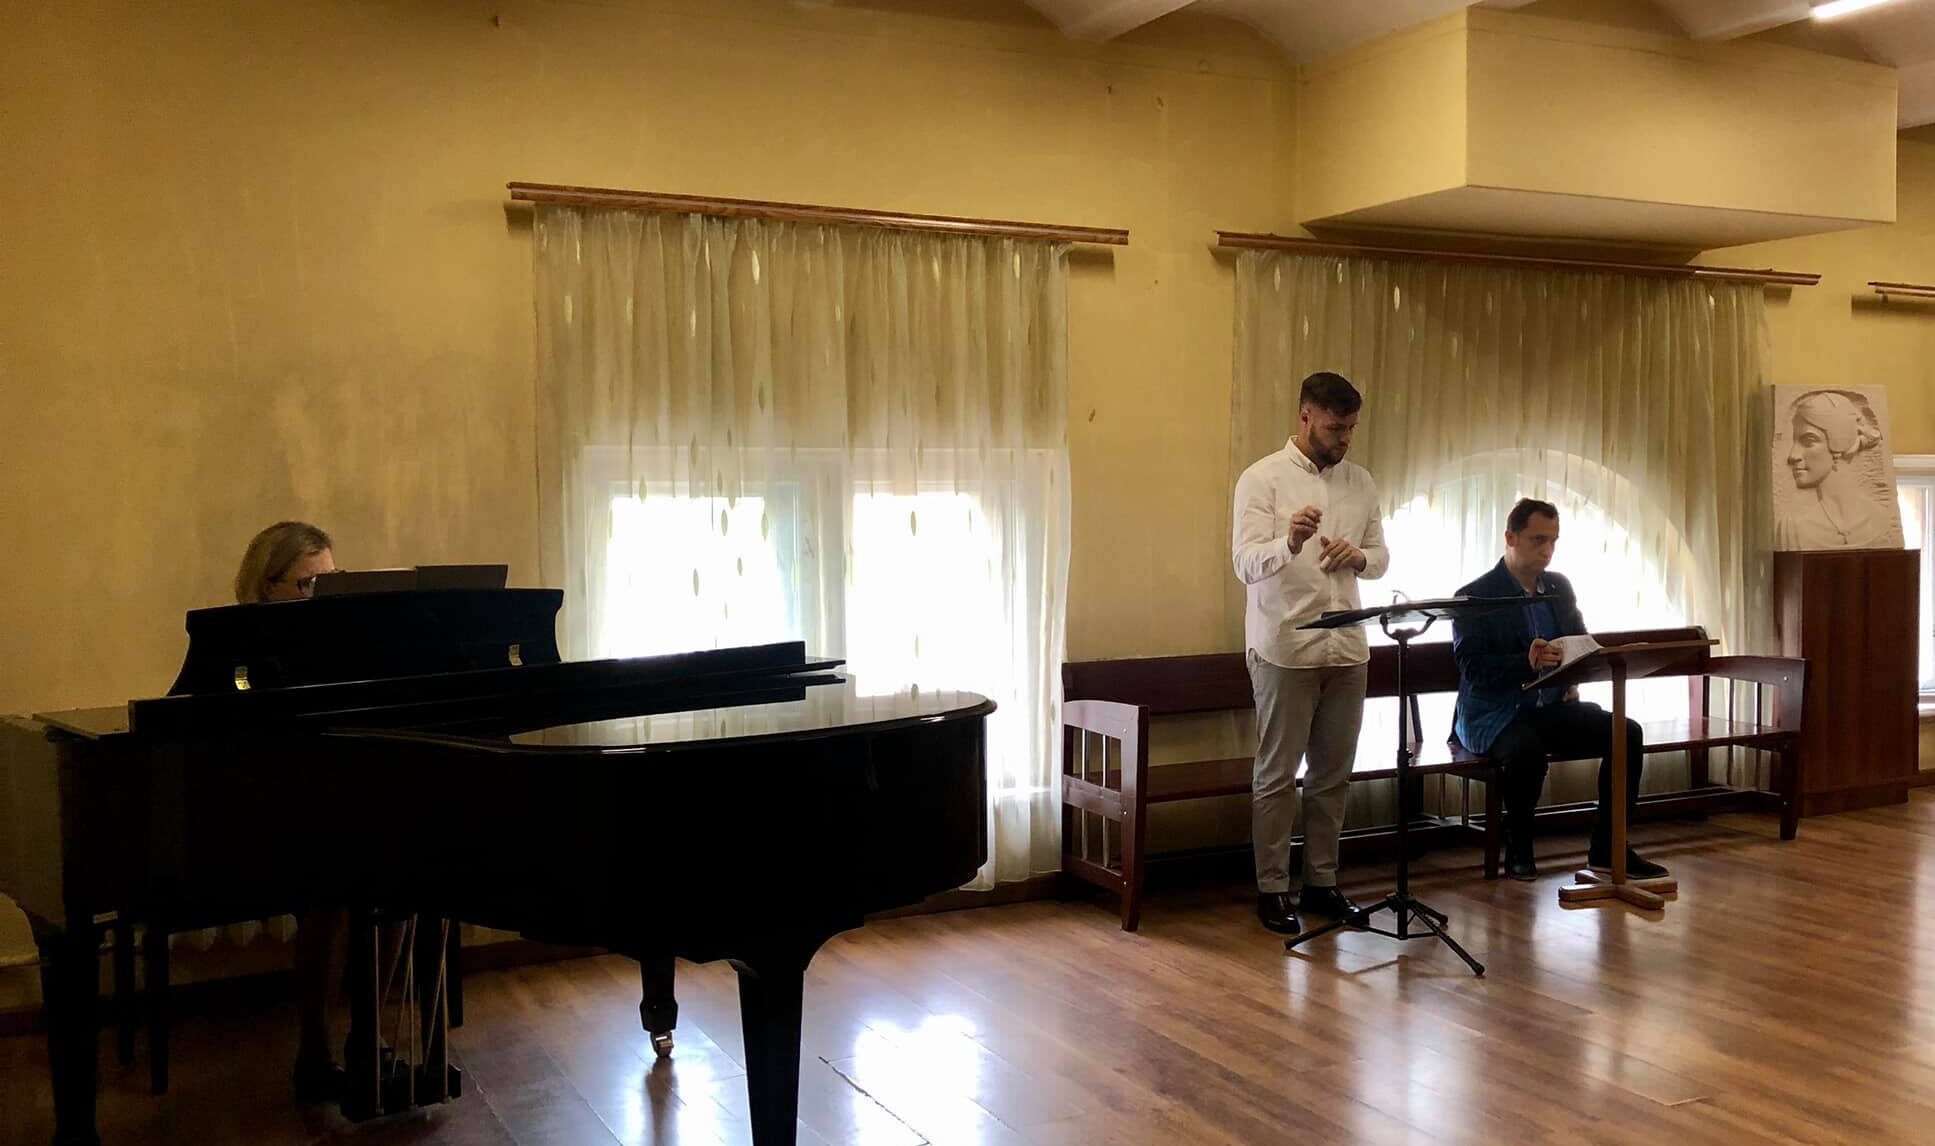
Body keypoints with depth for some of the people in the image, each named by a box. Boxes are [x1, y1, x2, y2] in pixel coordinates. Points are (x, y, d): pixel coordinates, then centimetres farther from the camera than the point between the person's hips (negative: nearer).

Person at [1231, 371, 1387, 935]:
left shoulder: (1360, 481, 10)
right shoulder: (1263, 478, -7)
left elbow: (1380, 556, 14)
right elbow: (1247, 562, -16)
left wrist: (1358, 557, -10)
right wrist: (1290, 544, -36)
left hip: (1347, 649, 5)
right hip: (1284, 650, -5)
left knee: (1334, 773, 11)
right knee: (1277, 775, 2)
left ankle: (1321, 882, 23)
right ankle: (1272, 888, 12)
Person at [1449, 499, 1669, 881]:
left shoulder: (1559, 587, 14)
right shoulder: (1473, 597, -7)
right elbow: (1471, 667, -17)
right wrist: (1526, 663, -34)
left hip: (1553, 707, 7)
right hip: (1494, 714, -6)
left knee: (1626, 732, -15)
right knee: (1527, 749, -37)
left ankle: (1607, 848, -5)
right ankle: (1518, 848, -11)